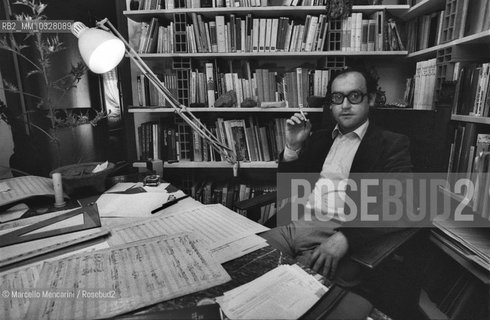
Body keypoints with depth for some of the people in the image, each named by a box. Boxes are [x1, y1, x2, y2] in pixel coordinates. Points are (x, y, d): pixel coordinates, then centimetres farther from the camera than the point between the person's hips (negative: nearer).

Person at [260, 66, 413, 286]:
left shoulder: (392, 144, 3)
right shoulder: (319, 138, 18)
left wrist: (345, 238, -24)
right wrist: (292, 147, -1)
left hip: (338, 236, -4)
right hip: (294, 224, 5)